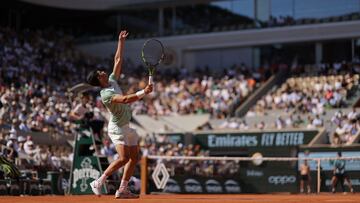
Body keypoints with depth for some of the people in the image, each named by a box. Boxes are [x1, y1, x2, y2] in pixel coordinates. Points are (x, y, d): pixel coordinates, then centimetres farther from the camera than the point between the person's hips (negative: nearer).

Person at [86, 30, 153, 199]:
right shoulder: (105, 94, -21)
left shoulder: (112, 80, 4)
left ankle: (123, 189, 7)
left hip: (126, 127, 9)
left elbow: (118, 60, 11)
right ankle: (98, 183, -9)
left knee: (134, 157, 5)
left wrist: (121, 41, 8)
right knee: (124, 158, -20)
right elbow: (125, 99, -33)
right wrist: (143, 92, -37)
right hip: (117, 128, -9)